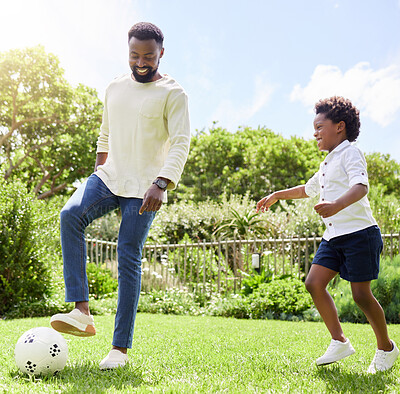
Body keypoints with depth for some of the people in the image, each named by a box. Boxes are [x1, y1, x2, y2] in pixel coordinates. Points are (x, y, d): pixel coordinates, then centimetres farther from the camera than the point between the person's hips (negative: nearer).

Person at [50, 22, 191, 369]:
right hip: (109, 177, 5)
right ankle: (82, 313, -26)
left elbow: (181, 143, -13)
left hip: (145, 187, -4)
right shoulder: (115, 88, 14)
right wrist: (99, 172, 14)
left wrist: (161, 184, -26)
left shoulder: (172, 93, -4)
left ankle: (120, 348, 0)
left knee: (129, 260, -9)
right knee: (71, 215, -25)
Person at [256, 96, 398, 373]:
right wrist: (276, 196, 44)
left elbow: (361, 186, -26)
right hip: (334, 236, 9)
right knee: (314, 282, -4)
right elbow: (309, 189, 41)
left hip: (359, 232, -8)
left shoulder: (350, 153, -7)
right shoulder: (327, 163, 22)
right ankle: (340, 342, 6)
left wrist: (337, 205, -44)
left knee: (361, 294, -5)